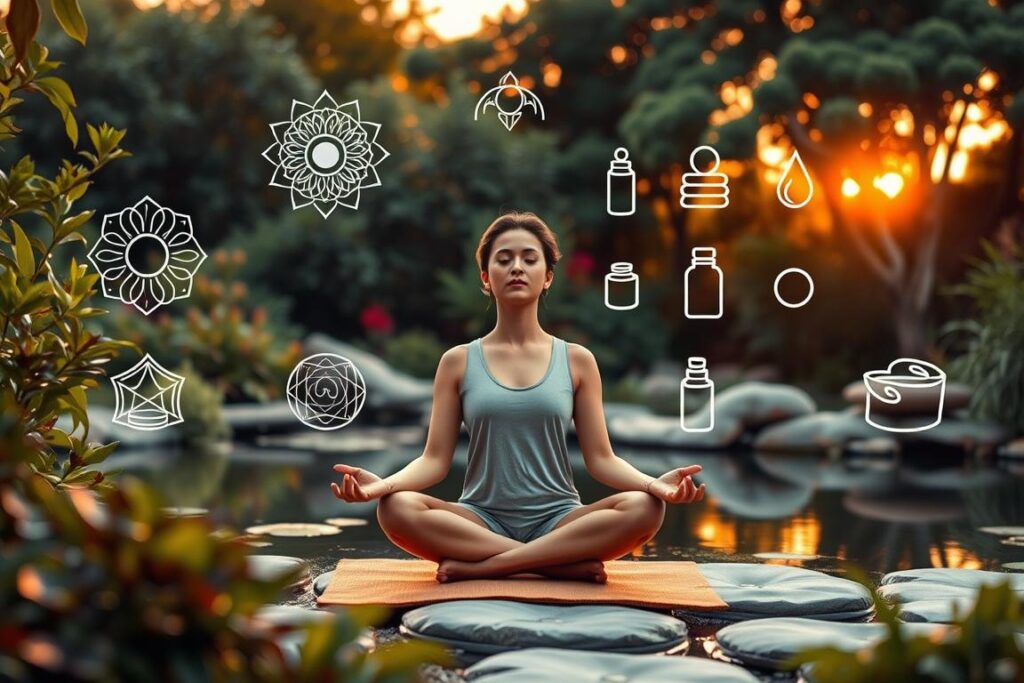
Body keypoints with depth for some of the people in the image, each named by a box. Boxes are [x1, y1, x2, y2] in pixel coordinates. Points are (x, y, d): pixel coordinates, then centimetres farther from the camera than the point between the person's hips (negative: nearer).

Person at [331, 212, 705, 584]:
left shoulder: (576, 360, 7)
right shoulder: (458, 362, 6)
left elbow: (601, 458, 4)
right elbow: (435, 459, 1)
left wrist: (655, 483, -17)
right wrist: (382, 483, -20)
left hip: (557, 521, 0)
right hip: (482, 521, 0)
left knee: (645, 508, -30)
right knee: (396, 508, -31)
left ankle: (481, 566, -24)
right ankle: (566, 563, -24)